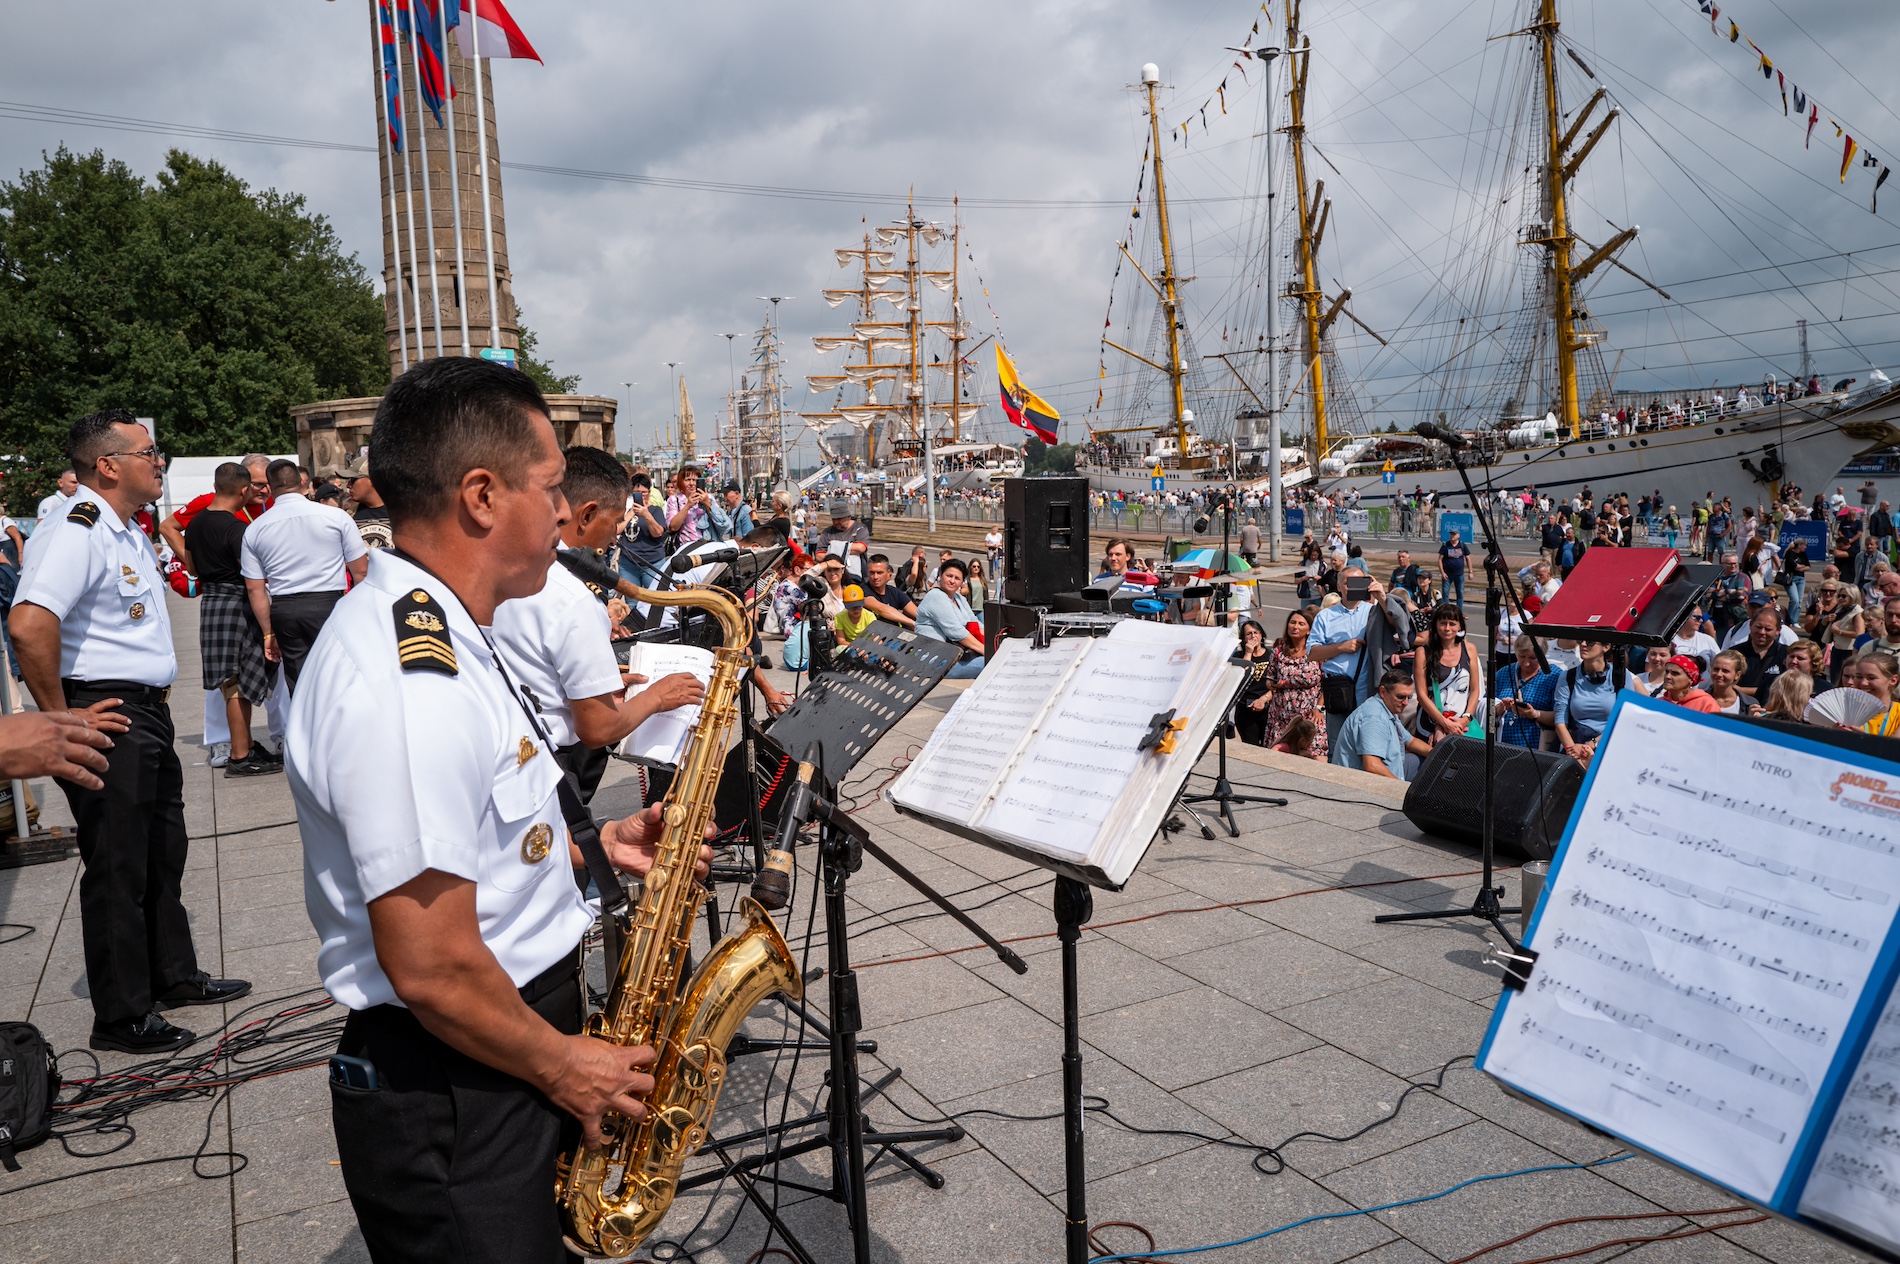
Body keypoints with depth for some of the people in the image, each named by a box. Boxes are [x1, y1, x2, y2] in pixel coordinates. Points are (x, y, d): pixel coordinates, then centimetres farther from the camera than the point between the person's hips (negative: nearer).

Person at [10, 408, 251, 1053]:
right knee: (116, 871, 0)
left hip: (149, 715, 10)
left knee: (163, 853, 19)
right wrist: (60, 720, -23)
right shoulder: (75, 532, -18)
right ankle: (121, 1018, 12)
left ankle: (174, 974, 35)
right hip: (108, 719, -10)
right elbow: (30, 625, -32)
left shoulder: (131, 535, 15)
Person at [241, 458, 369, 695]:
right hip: (328, 604, -3)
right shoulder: (335, 516, -2)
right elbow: (360, 571, -2)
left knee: (298, 685, 10)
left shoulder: (253, 530, 6)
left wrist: (269, 633, 15)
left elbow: (254, 588, 8)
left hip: (283, 609, 3)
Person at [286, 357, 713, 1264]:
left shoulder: (435, 635, 6)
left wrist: (589, 844, 4)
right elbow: (430, 968, -28)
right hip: (451, 1105, -10)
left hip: (507, 1062, 10)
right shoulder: (410, 685, -29)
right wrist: (567, 1067, -13)